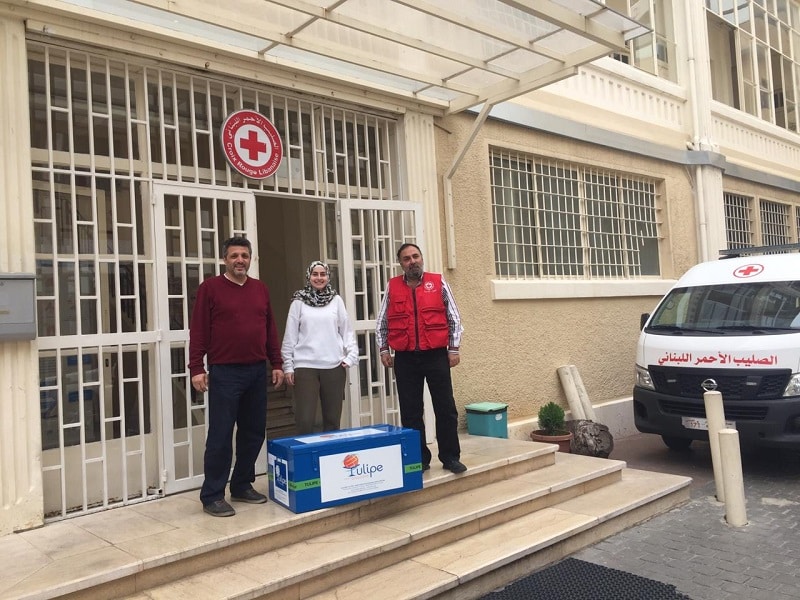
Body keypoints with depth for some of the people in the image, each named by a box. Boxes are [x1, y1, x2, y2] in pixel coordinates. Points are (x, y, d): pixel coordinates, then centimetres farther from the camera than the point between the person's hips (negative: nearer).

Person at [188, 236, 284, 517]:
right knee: (220, 435, -1)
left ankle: (242, 486, 25)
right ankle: (212, 496, 10)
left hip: (257, 371, 5)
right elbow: (198, 331, -5)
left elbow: (270, 329, 15)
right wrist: (196, 368, -11)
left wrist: (277, 364, 11)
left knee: (253, 432, 10)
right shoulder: (210, 288, -1)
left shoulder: (260, 289, 13)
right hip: (224, 372, -5)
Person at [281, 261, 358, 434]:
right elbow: (290, 336, 5)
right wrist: (288, 366, 3)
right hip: (305, 366, -2)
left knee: (333, 419, 8)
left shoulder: (336, 300, 8)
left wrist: (351, 355, -3)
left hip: (334, 366, 2)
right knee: (305, 420, -7)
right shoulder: (299, 302, 4)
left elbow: (346, 330, 9)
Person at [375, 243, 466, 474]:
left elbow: (454, 318, 5)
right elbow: (381, 322, 11)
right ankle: (419, 459, 18)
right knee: (411, 411, 6)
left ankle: (450, 457, 15)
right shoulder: (392, 287, 6)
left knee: (445, 408, 3)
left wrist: (454, 348, 0)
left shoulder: (438, 282, 2)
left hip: (436, 355, -1)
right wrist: (384, 349, 3)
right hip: (405, 358, 2)